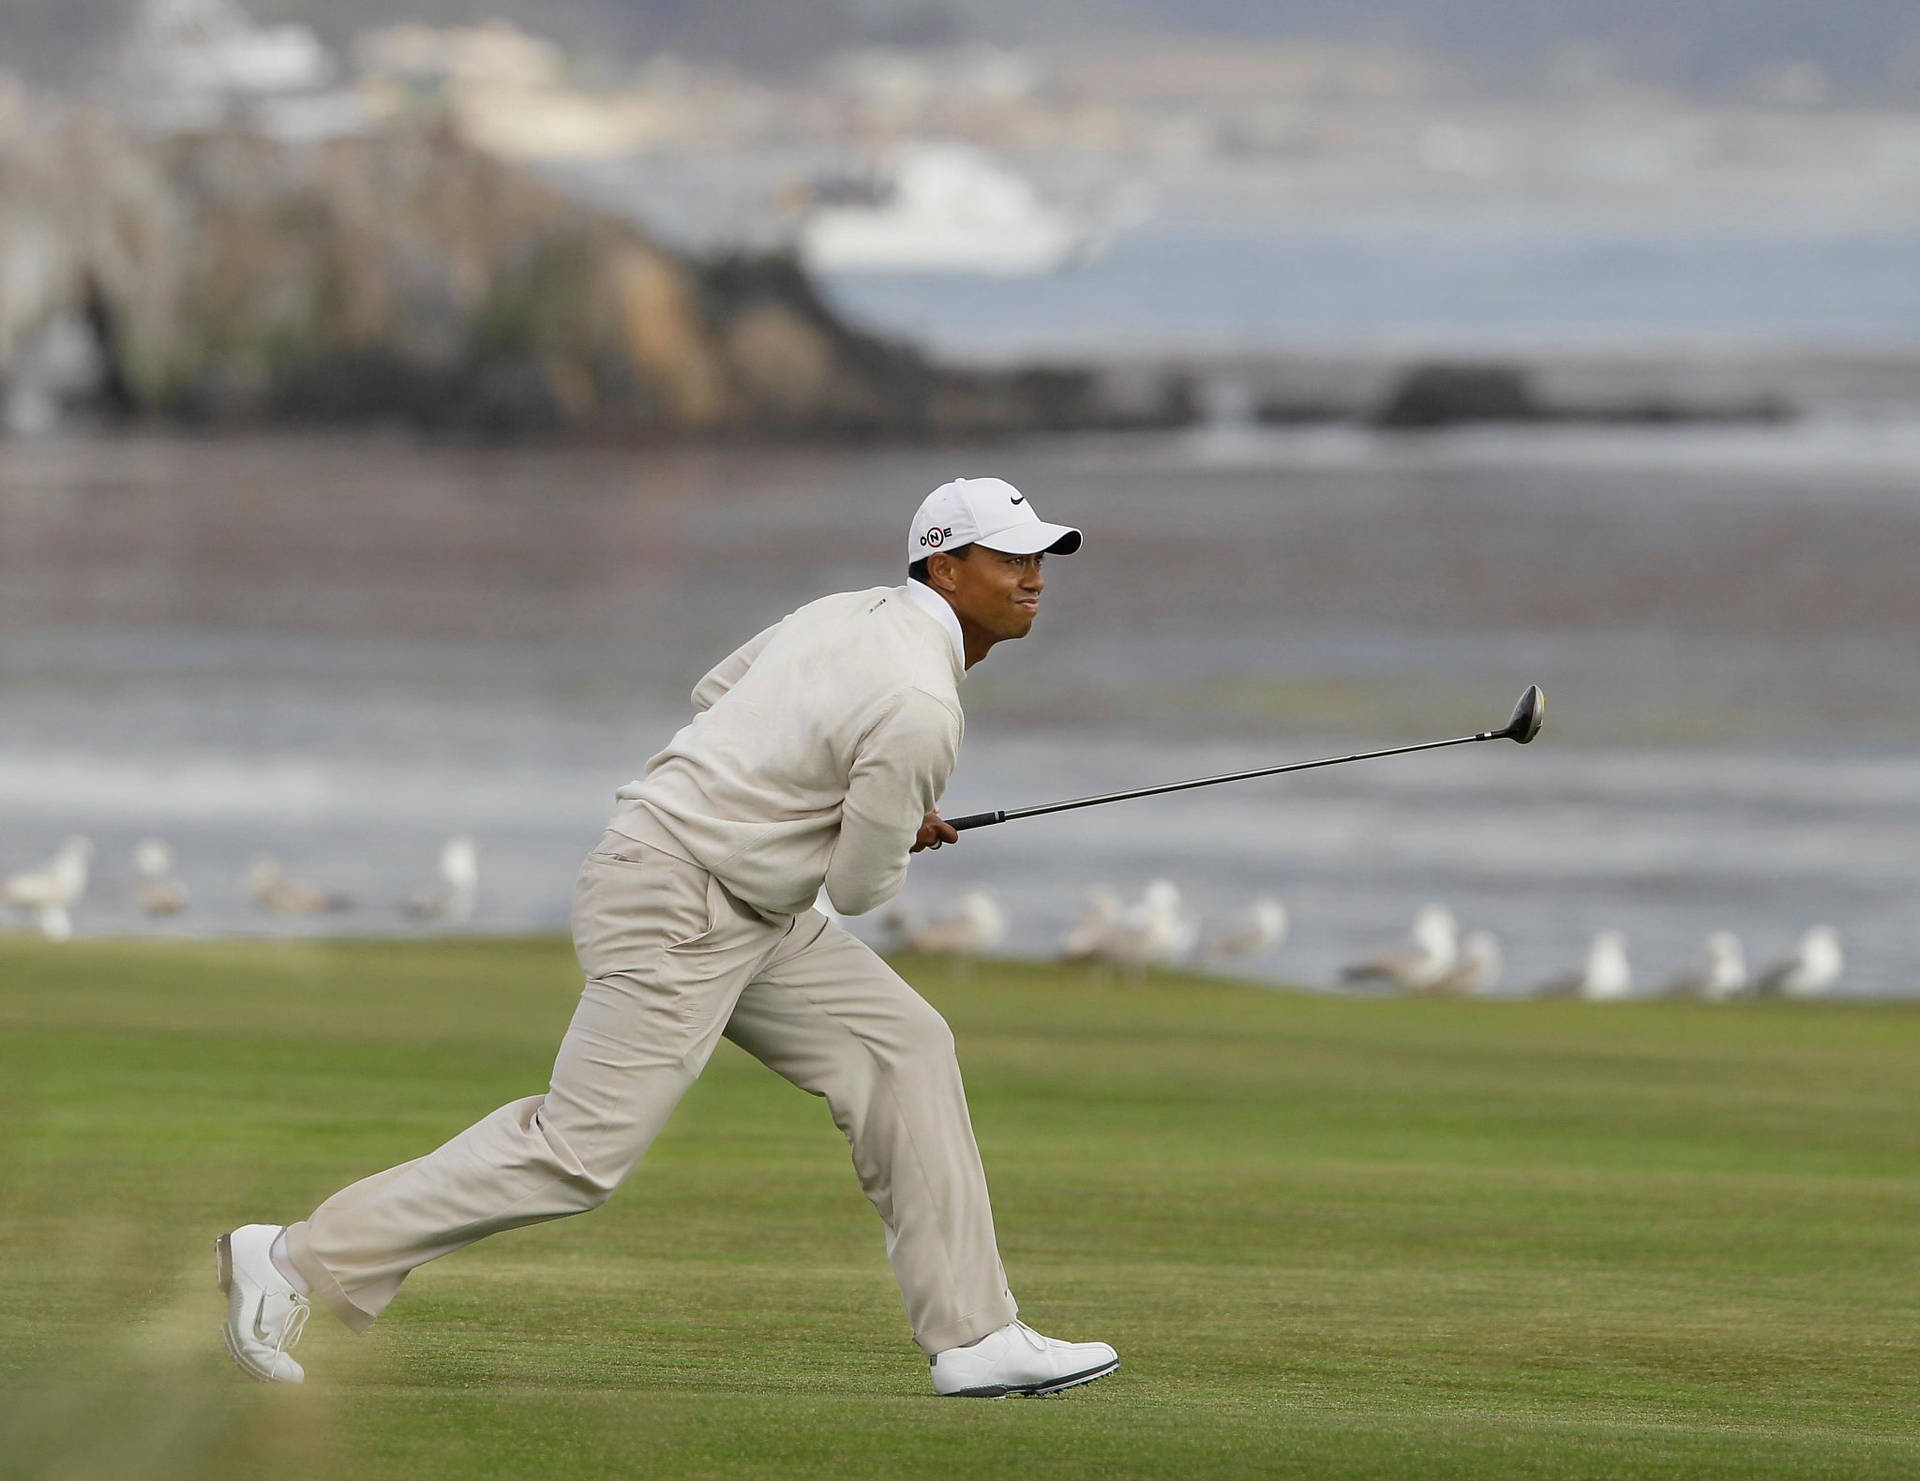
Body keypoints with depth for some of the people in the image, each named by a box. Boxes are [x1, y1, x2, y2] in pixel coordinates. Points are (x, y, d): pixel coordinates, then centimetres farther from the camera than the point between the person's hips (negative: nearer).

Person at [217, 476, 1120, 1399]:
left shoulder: (856, 614, 9)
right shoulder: (919, 712, -20)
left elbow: (716, 694, 23)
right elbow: (859, 888, -12)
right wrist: (903, 842, 13)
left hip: (747, 918, 11)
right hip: (672, 914, -11)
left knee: (904, 1047, 6)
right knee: (581, 1152, -11)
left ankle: (972, 1338, 7)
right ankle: (298, 1261, -4)